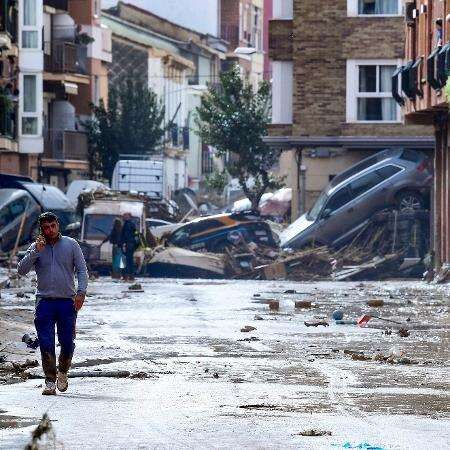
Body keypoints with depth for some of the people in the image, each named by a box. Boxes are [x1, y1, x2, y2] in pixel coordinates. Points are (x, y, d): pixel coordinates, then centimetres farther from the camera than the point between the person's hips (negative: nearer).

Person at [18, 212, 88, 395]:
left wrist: (81, 292, -9)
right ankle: (50, 380, 1)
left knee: (67, 342, 0)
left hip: (67, 301, 0)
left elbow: (82, 270, 5)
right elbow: (22, 270, -3)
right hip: (45, 301, 0)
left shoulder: (71, 244, 6)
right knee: (46, 344, -6)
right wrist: (36, 251, -13)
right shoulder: (36, 247, 7)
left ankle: (63, 372, 26)